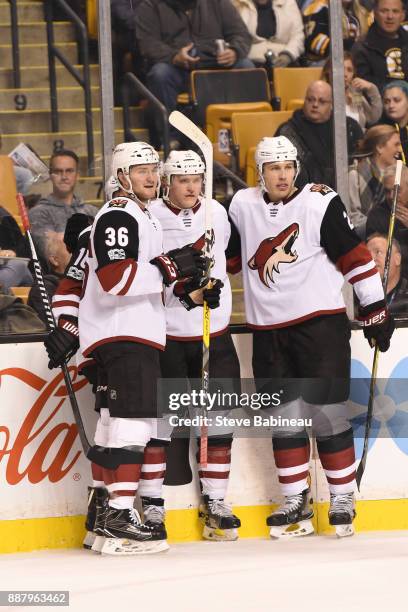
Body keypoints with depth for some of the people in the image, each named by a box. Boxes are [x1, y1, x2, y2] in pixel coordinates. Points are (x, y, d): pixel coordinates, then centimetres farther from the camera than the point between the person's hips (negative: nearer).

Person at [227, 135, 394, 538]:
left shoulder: (321, 204, -7)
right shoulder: (242, 206, 7)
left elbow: (354, 256, -6)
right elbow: (224, 251, 21)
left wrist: (375, 308, -7)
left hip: (320, 321, -4)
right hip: (268, 329, 4)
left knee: (327, 411, -5)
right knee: (283, 417, 4)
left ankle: (342, 499, 4)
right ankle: (296, 502, 12)